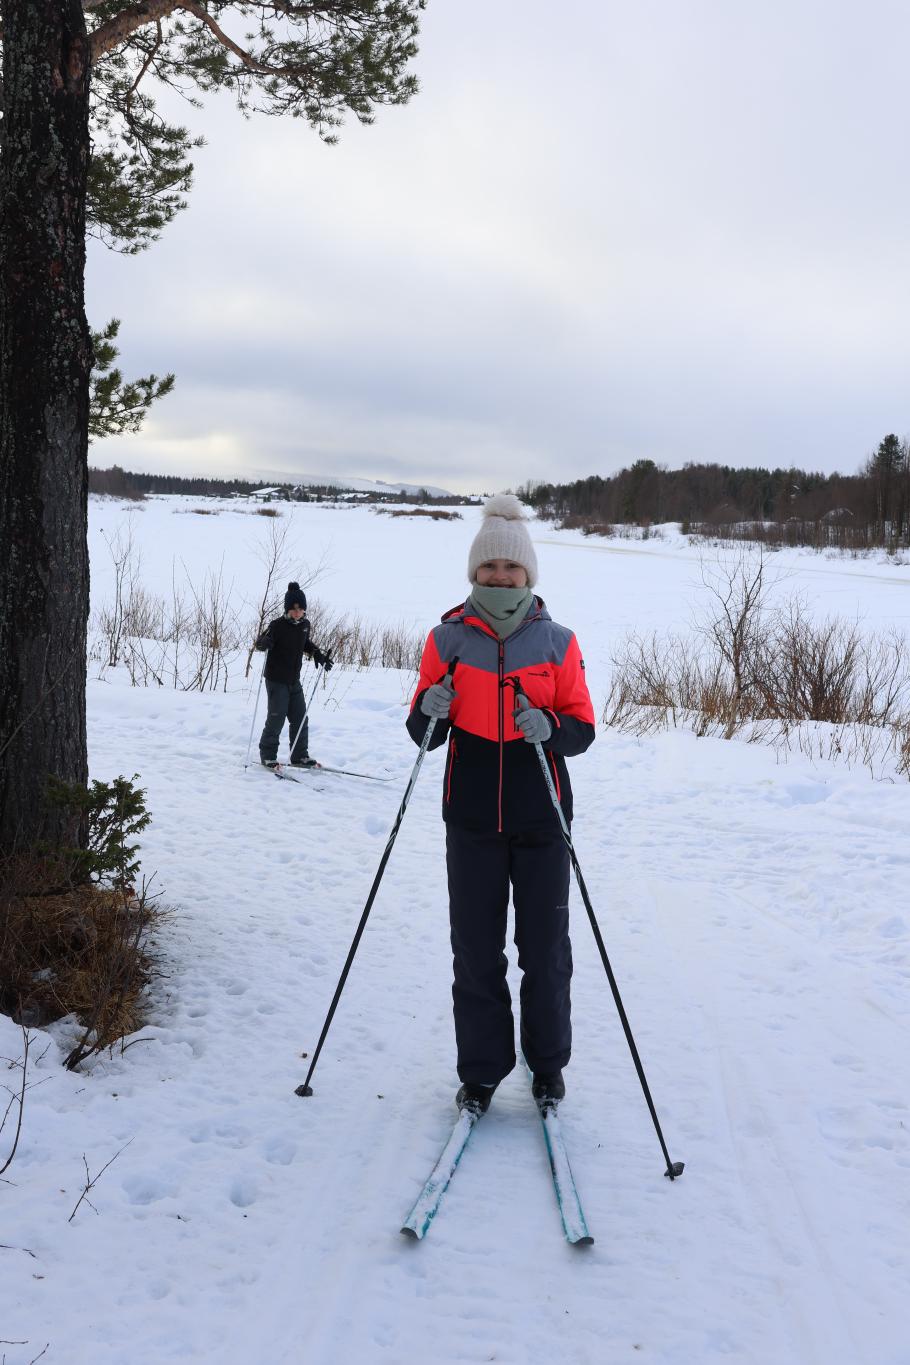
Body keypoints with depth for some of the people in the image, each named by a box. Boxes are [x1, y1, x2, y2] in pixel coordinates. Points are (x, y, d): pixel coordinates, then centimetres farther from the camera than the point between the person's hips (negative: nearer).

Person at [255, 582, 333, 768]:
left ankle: (300, 756, 19)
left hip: (294, 681, 6)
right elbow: (260, 643, -15)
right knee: (277, 718, -5)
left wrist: (319, 655, 11)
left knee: (300, 718, 8)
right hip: (276, 680, -6)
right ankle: (267, 755, 9)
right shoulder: (278, 625, -16)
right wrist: (265, 642, -37)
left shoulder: (305, 624, 3)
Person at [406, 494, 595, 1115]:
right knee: (475, 950, 5)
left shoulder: (557, 641, 1)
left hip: (541, 819, 0)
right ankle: (481, 1073, 20)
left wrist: (549, 729, -19)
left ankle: (548, 1064, 26)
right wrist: (430, 713, -14)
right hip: (473, 819, 1)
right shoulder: (448, 638, 3)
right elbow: (423, 732, 8)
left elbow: (583, 728, 2)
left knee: (545, 948, 6)